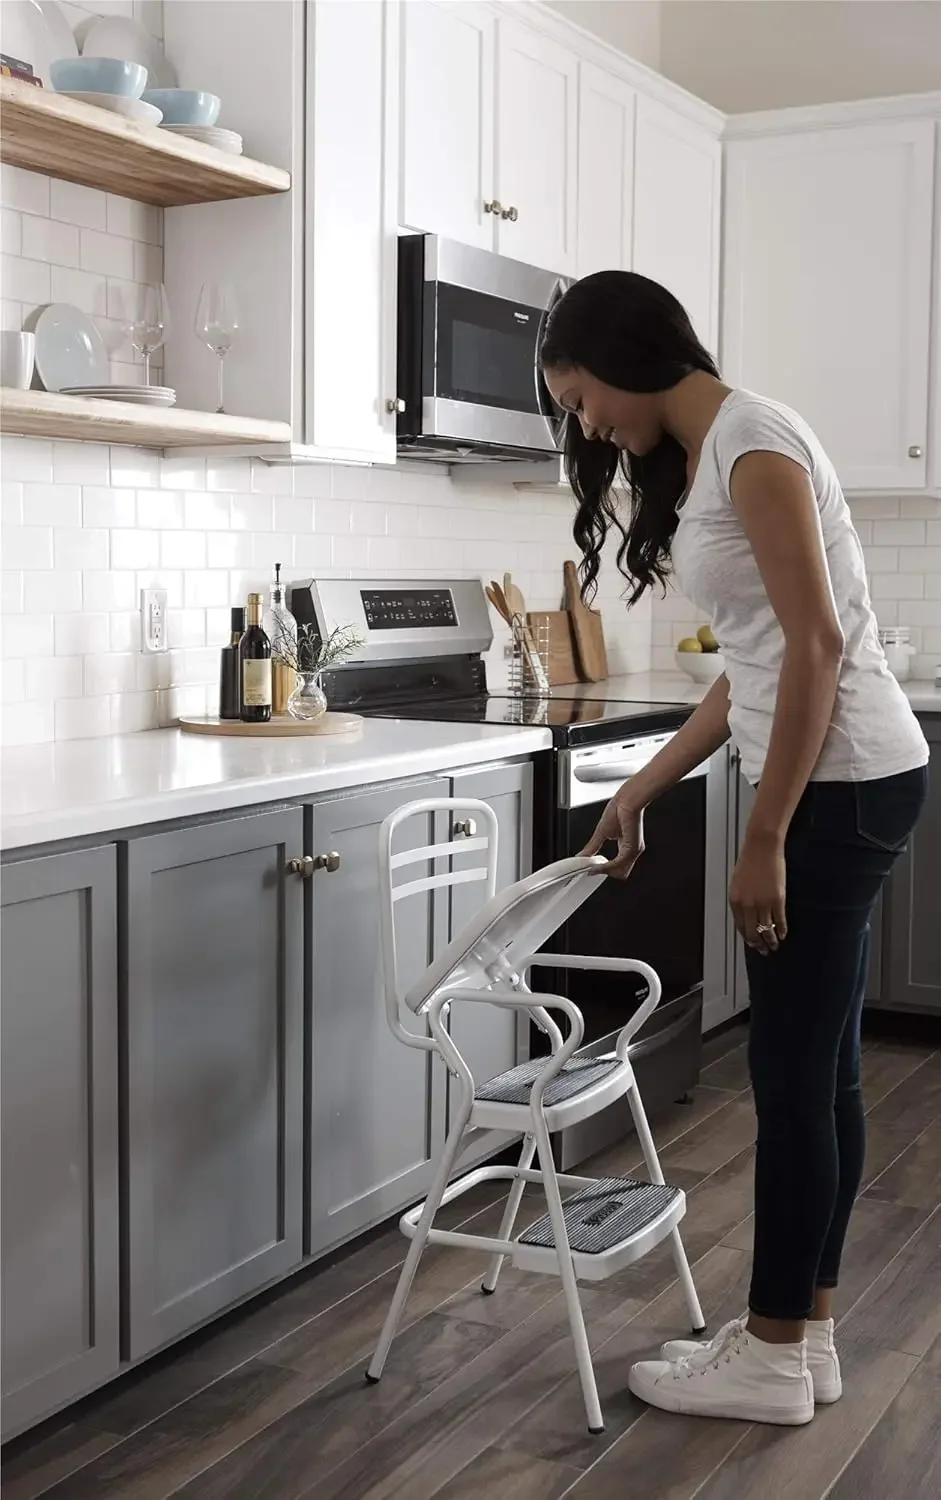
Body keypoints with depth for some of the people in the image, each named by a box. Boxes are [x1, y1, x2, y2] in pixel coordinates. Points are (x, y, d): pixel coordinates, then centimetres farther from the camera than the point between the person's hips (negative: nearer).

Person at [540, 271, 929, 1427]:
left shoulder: (750, 442, -14)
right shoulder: (702, 460, 16)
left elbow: (816, 646, -20)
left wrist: (763, 840, -20)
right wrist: (643, 789, 16)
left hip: (842, 784, -10)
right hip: (839, 782, 10)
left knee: (792, 1071, -2)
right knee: (818, 1067, 13)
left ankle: (772, 1358, 12)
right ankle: (806, 1335, 23)